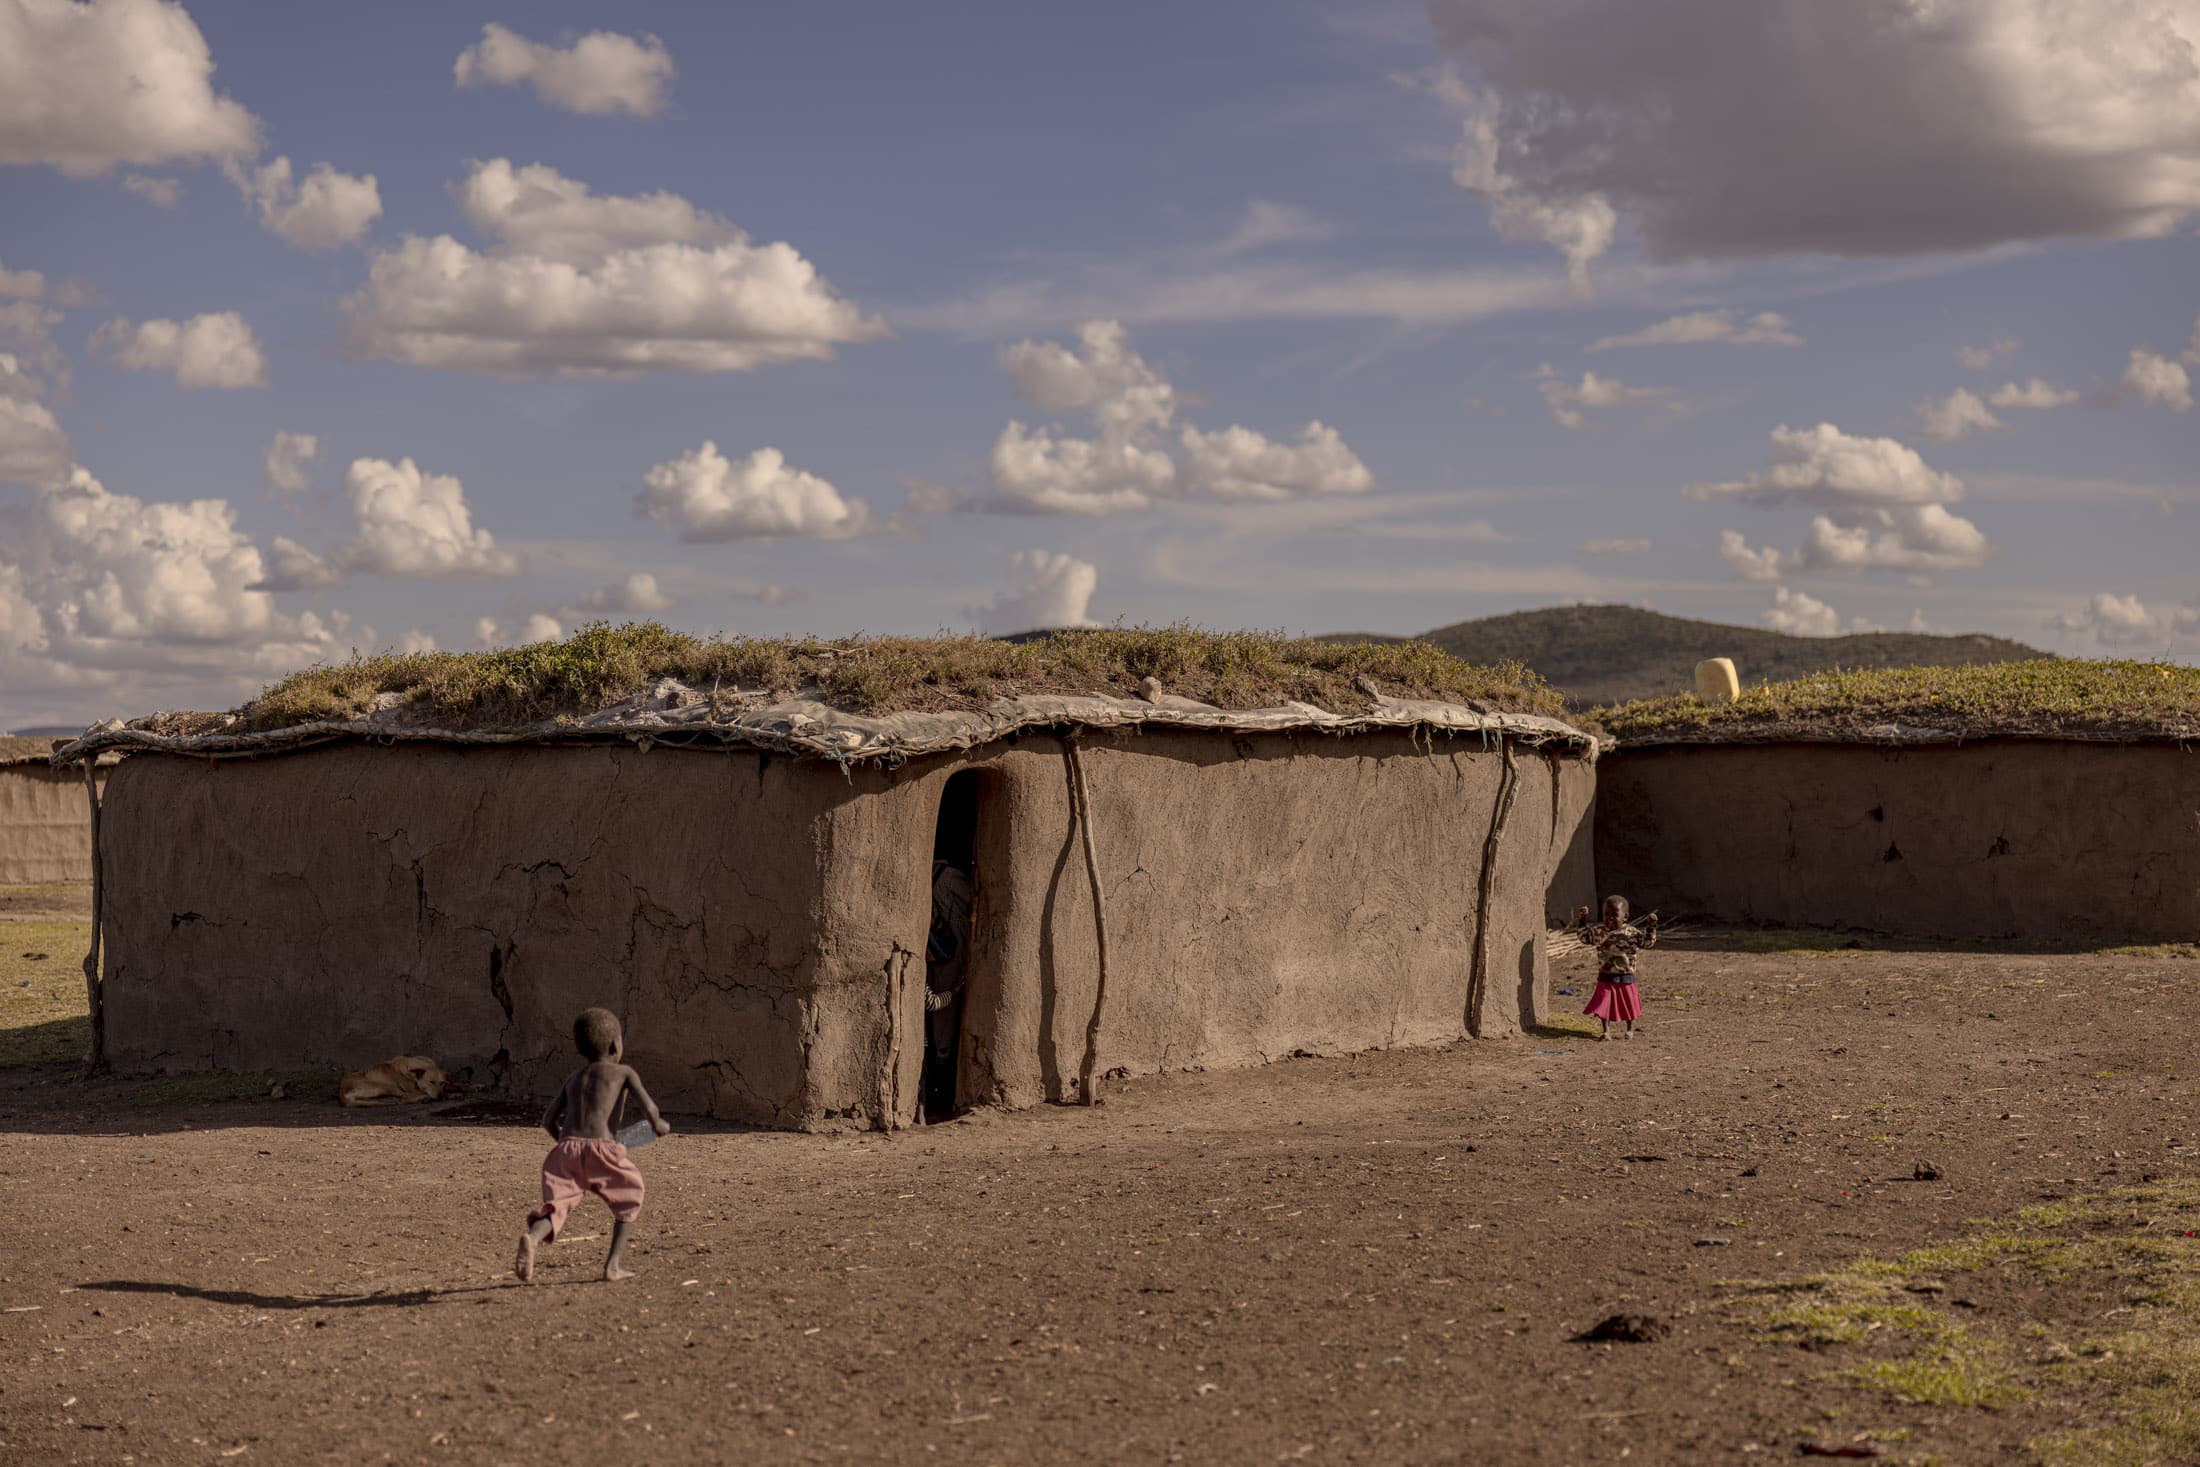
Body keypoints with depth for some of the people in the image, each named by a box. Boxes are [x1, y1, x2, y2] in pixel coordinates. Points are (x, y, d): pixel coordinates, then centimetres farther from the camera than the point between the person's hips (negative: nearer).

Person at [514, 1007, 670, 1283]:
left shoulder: (573, 1079, 25)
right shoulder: (624, 1073, 12)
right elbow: (649, 1108, -1)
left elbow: (548, 1120, 23)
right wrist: (659, 1125, 20)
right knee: (629, 1200, 21)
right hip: (601, 1147, -3)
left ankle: (532, 1239, -39)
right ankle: (613, 1264, 11)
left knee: (557, 1207, -6)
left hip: (566, 1148, 3)